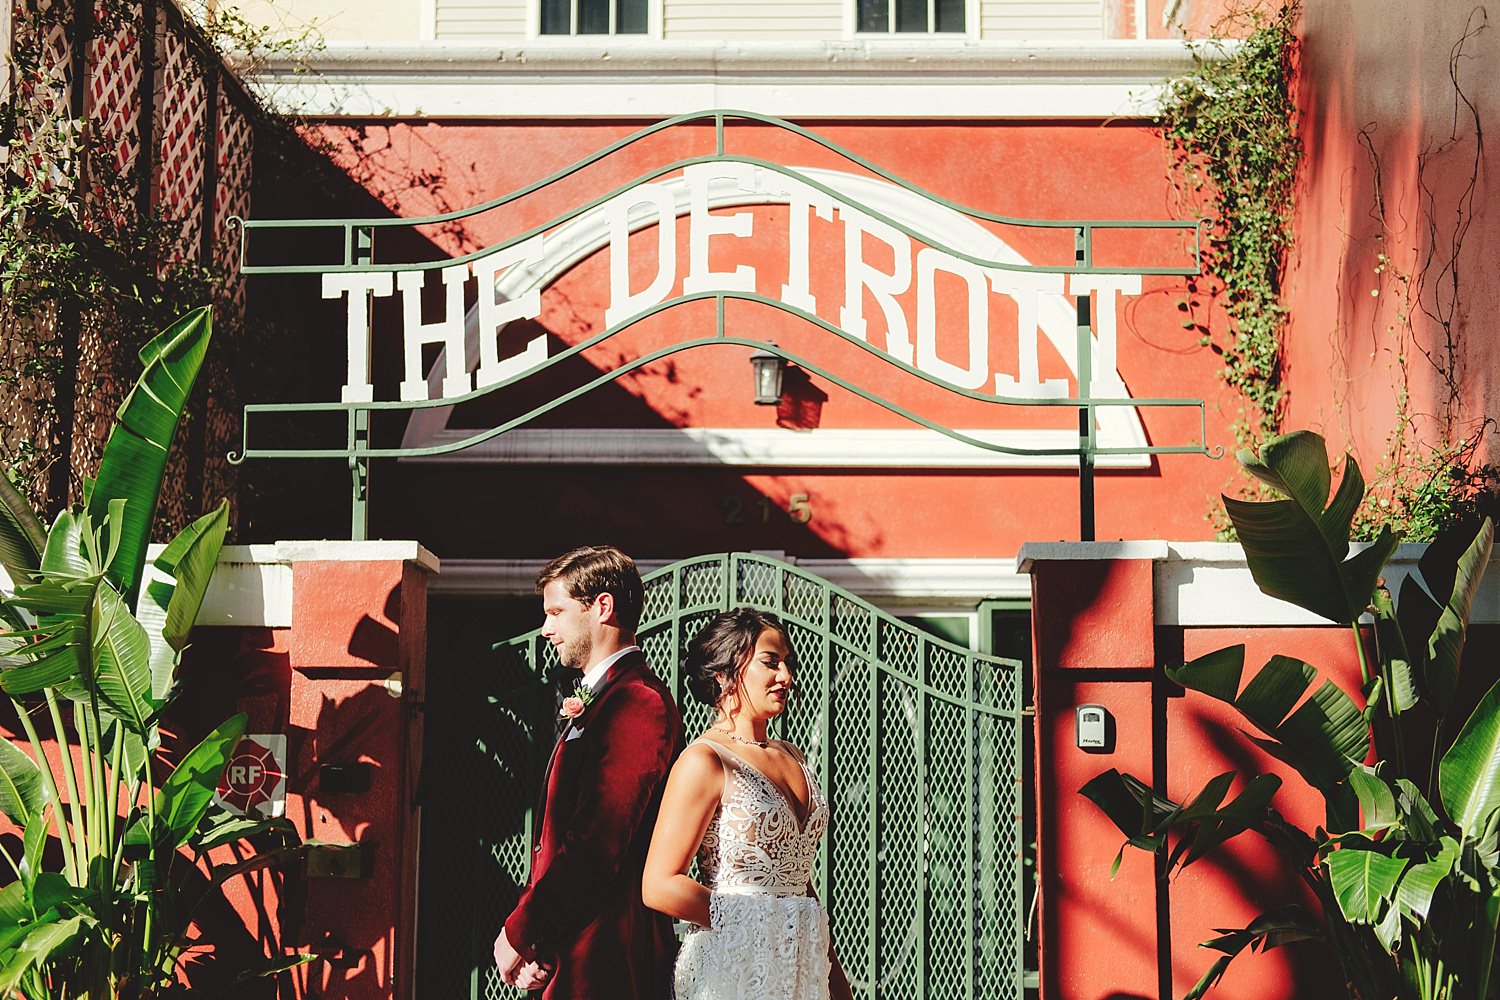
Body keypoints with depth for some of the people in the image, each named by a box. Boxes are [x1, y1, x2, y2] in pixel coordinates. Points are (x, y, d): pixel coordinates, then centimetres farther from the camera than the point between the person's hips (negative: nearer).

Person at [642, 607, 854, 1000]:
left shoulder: (791, 757, 14)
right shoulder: (704, 761, -9)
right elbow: (660, 886, -15)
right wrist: (755, 919, -10)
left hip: (801, 965, 7)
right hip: (733, 964, -7)